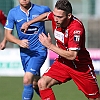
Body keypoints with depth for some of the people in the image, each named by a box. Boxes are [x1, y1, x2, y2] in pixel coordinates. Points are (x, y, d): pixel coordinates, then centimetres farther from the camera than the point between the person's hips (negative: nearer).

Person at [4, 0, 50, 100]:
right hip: (24, 52, 4)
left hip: (39, 51, -4)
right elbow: (8, 34, -2)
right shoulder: (13, 13, -4)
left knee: (27, 79, -20)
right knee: (35, 83, 14)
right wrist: (19, 42, -22)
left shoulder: (42, 10, -11)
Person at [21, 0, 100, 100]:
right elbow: (47, 15, 16)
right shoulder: (56, 15, -12)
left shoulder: (76, 28, -31)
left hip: (80, 65, -6)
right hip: (62, 61, 6)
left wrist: (50, 45, -30)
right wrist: (29, 23, 16)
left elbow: (72, 56, -33)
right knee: (42, 83, -13)